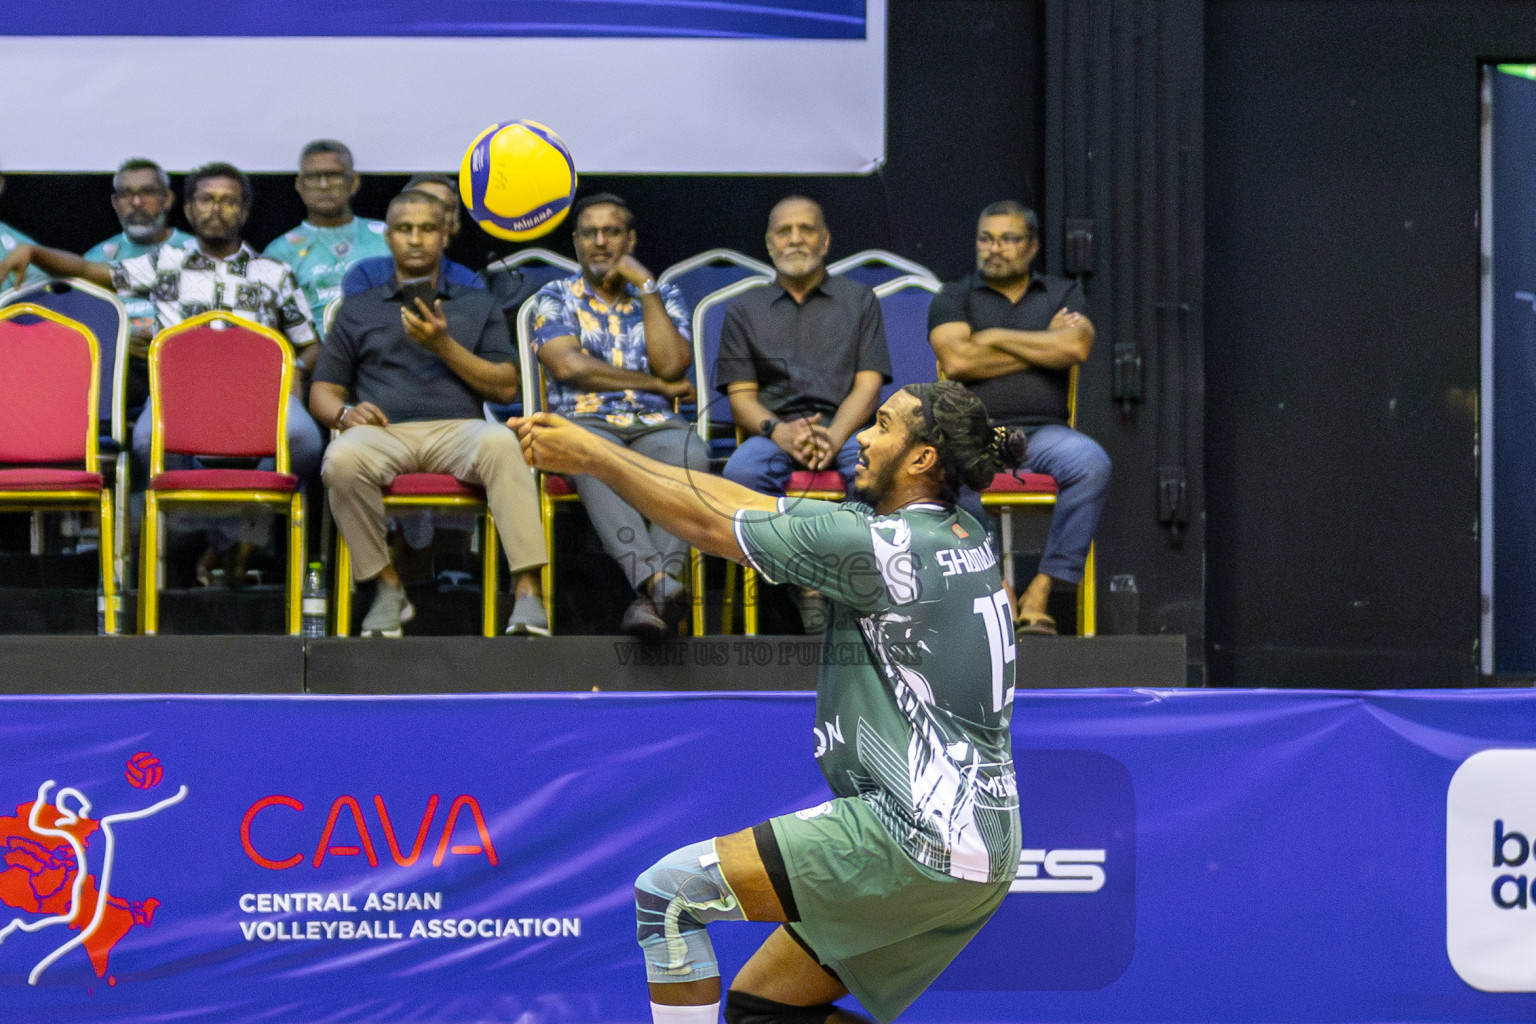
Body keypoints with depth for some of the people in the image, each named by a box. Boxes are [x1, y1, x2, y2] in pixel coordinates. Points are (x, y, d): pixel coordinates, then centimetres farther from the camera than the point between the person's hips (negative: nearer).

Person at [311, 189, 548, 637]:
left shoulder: (478, 305, 24)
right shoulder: (357, 309, 24)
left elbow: (505, 387, 12)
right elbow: (323, 391, 19)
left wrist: (445, 346, -1)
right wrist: (345, 412, -6)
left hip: (457, 430, 0)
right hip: (385, 433, 0)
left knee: (500, 442, -37)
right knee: (342, 457, -37)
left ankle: (528, 589, -42)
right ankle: (388, 587, -21)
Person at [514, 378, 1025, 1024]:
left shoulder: (884, 546, -14)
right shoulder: (959, 535, 12)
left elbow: (707, 525, -5)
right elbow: (749, 505, 14)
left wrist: (590, 456, 6)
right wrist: (594, 450, 13)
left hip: (915, 841, -9)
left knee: (668, 891, -4)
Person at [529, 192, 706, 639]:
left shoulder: (663, 297, 21)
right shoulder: (555, 297, 17)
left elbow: (672, 365, 1)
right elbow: (568, 367, -2)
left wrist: (645, 285, 4)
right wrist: (656, 383, 2)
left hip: (654, 423, 1)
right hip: (584, 419, -1)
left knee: (690, 459, -37)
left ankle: (651, 596, -52)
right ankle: (656, 580, -59)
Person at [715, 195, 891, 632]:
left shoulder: (859, 300, 19)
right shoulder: (745, 309, 20)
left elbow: (868, 384, 7)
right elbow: (740, 395, 10)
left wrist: (834, 436, -14)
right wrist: (780, 432, -13)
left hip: (846, 428, -1)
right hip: (775, 429, 1)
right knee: (742, 472, -36)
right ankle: (805, 584, -27)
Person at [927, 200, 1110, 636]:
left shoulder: (1063, 293, 19)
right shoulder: (955, 297, 16)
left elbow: (1075, 347, -4)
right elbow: (956, 361, -5)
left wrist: (995, 337, 2)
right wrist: (1046, 343, 2)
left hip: (1044, 431, 1)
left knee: (1091, 463, -34)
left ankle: (1041, 590, -27)